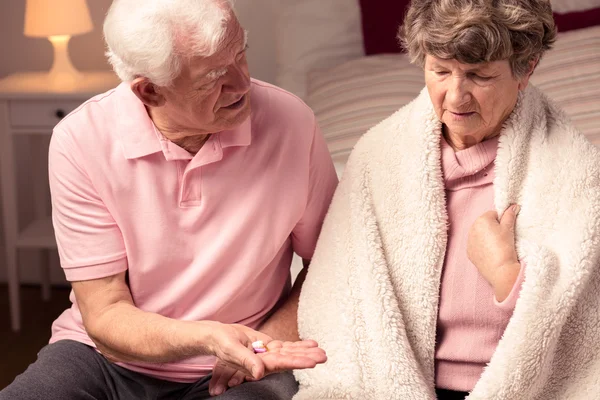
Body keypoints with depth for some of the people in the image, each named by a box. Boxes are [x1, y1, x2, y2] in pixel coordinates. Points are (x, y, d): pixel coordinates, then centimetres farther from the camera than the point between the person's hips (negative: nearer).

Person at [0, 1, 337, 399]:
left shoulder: (291, 122, -12)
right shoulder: (81, 141, -14)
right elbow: (105, 317, -12)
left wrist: (271, 340, -12)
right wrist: (207, 337, -29)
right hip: (108, 358, 1)